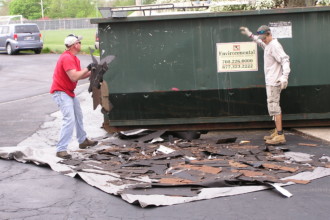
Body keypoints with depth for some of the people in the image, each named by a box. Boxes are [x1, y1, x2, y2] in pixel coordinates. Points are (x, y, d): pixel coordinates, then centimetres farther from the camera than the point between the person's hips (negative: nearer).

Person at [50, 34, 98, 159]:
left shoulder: (74, 58, 12)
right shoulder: (67, 58, -22)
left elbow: (79, 75, 12)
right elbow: (74, 77, -30)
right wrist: (87, 68, -20)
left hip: (69, 92, 11)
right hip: (61, 92, -11)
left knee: (78, 116, 23)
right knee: (69, 119, -20)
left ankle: (83, 141, 42)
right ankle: (61, 150, -19)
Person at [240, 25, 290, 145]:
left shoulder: (275, 45, -16)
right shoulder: (267, 44, 14)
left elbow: (285, 60, -26)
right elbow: (259, 41, 38)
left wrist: (285, 76, -37)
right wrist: (249, 34, 40)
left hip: (274, 82, -10)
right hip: (270, 81, 10)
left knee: (273, 106, -12)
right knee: (274, 106, 14)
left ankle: (280, 135, -15)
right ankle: (277, 131, 22)